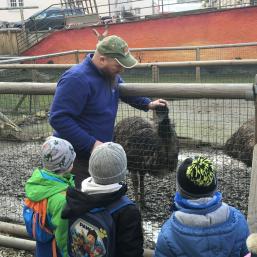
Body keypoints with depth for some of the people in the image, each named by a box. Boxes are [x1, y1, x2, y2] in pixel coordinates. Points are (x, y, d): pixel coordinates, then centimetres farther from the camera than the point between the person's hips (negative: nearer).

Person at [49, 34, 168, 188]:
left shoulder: (110, 74, 2)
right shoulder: (77, 80, -26)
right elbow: (58, 118, -29)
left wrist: (147, 104, 17)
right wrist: (91, 144, -30)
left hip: (99, 153, 9)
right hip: (77, 158, -8)